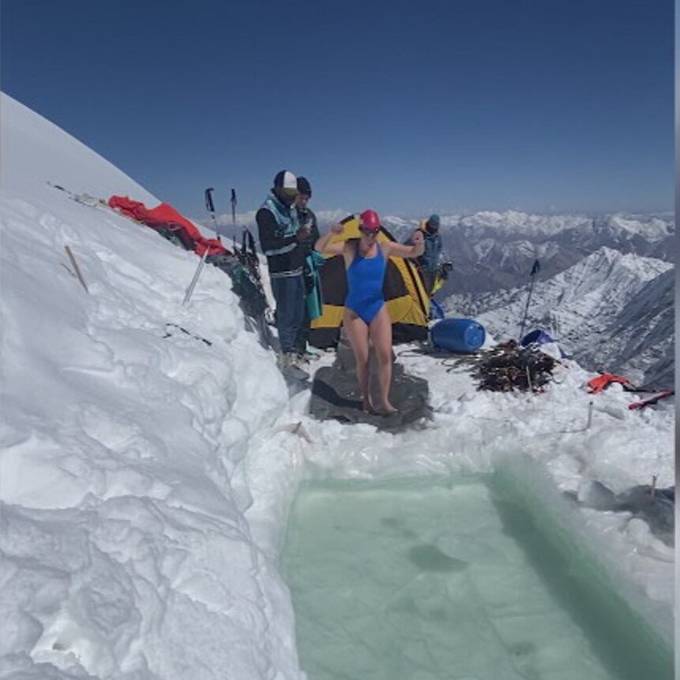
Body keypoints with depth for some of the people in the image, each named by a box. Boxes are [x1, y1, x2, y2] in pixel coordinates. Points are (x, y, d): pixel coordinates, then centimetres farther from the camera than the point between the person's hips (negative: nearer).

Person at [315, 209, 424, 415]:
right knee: (362, 359, 2)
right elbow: (319, 248, -19)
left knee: (385, 355, -5)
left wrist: (419, 242, -26)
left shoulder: (385, 248, -3)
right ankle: (366, 400, 20)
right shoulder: (349, 248, -10)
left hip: (378, 309, 2)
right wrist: (331, 233, -39)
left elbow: (415, 253, -2)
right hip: (354, 312, -2)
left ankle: (384, 401, 6)